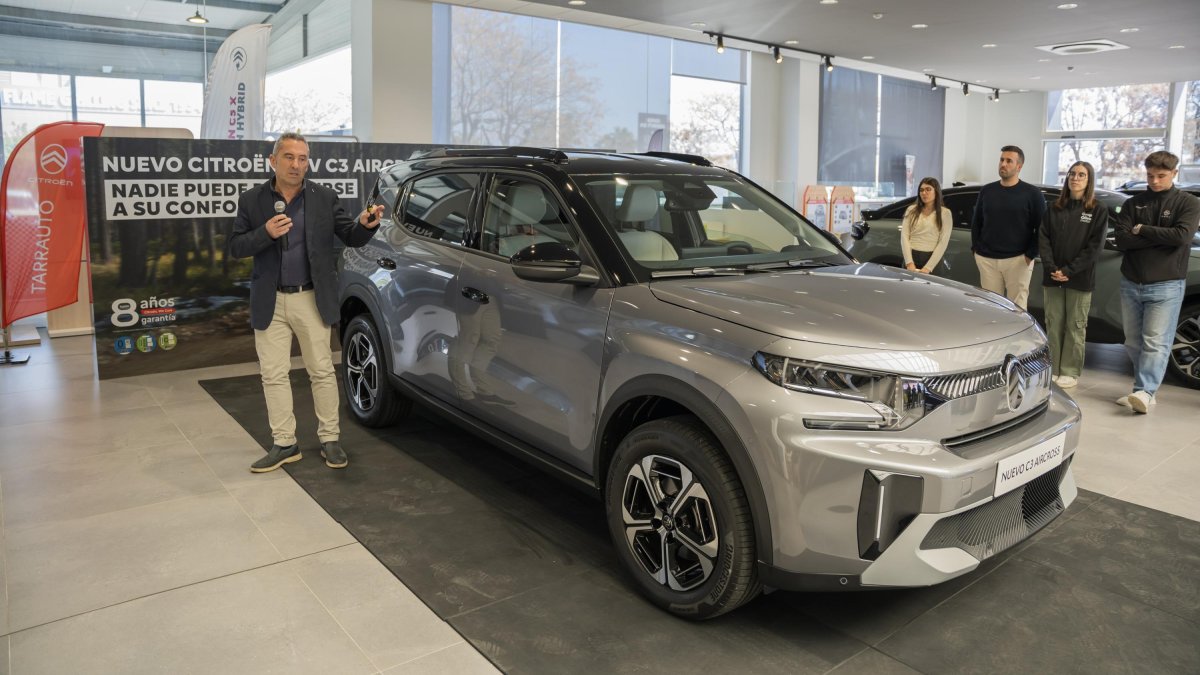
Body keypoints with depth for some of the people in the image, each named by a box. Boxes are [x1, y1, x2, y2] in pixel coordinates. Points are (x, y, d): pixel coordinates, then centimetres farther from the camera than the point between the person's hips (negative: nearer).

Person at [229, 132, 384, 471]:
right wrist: (265, 233, -20)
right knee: (273, 375, 7)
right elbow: (236, 247, -2)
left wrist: (365, 225, -23)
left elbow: (351, 238, -1)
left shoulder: (325, 198, 0)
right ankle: (285, 443, 19)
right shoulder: (252, 200, 1)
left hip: (312, 300, -1)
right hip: (269, 302, 2)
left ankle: (329, 439, 18)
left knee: (322, 371, 5)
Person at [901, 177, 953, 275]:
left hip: (932, 258, -2)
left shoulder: (945, 213, 2)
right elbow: (904, 236, 1)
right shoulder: (912, 210, 9)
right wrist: (909, 263, -11)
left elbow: (943, 243, -5)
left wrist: (928, 268, -14)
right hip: (911, 257, 2)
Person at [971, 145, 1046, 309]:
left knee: (1017, 307, -1)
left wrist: (1031, 254, -8)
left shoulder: (1032, 194, 1)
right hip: (986, 260, 3)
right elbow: (976, 222, 17)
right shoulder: (986, 191, 11)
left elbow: (1041, 228, -1)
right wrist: (975, 249, 8)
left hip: (1018, 260, -3)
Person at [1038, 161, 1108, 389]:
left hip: (1080, 279, -3)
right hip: (1052, 276, 3)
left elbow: (1094, 247, -7)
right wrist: (1051, 267, -12)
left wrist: (1069, 270, -15)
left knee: (1075, 326, 3)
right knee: (1053, 324, 7)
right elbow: (1043, 238, 2)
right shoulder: (1054, 208, 9)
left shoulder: (1098, 211, 0)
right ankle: (1052, 368, 14)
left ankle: (1070, 372, 10)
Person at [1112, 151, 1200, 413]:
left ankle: (1145, 392, -16)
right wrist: (1161, 238, -12)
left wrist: (1142, 230, -7)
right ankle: (1144, 390, 17)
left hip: (1165, 286, -4)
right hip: (1130, 284, 4)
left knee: (1156, 342, -10)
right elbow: (1121, 239, -4)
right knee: (1133, 342, 8)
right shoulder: (1133, 203, 9)